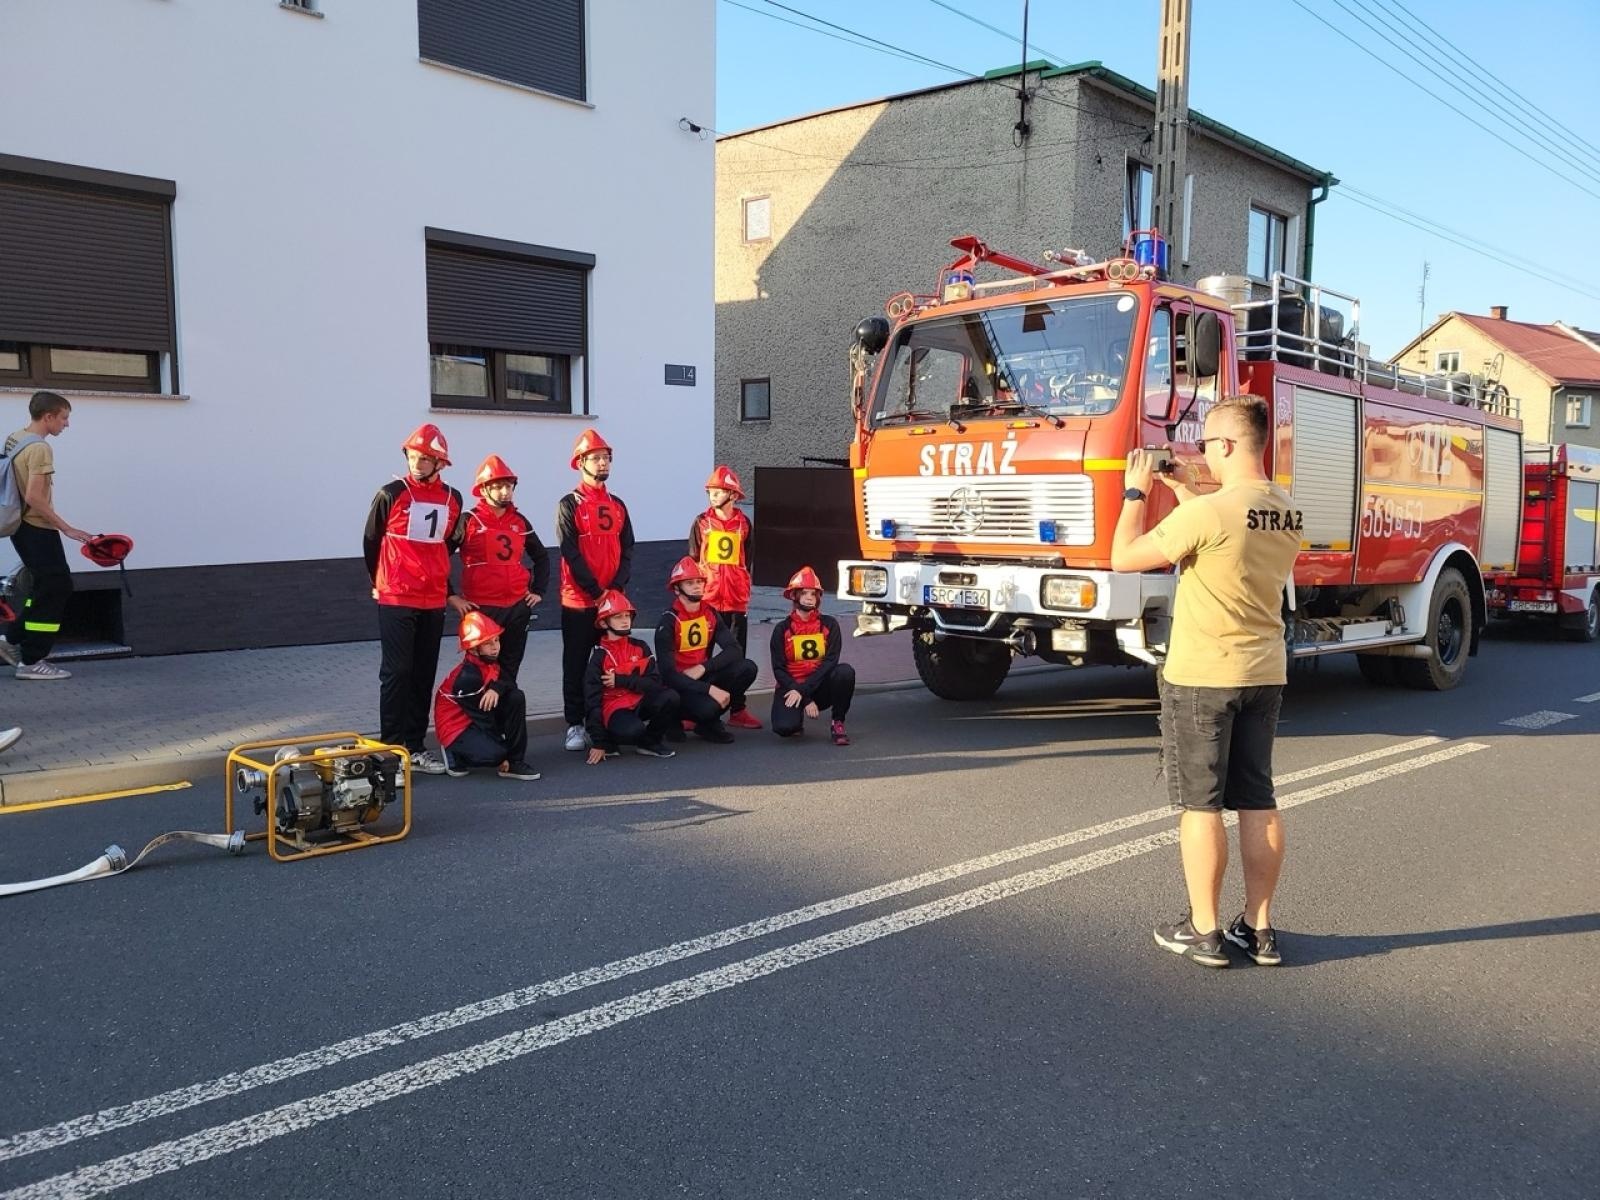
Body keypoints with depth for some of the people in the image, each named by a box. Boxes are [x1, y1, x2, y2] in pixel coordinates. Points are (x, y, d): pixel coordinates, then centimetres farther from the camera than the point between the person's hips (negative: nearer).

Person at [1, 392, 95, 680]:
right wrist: (67, 528, -21)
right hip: (38, 530, -10)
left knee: (44, 587, 19)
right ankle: (32, 662, -1)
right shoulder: (39, 448, -18)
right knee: (54, 590, -4)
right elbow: (34, 498, -25)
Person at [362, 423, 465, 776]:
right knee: (397, 672, -5)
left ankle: (415, 746, 18)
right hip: (395, 601, -4)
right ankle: (391, 749, 0)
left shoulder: (452, 499, 5)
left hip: (434, 601, 4)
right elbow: (370, 541, 4)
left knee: (424, 675, 9)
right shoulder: (391, 494, -6)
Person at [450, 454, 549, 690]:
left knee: (510, 670, 10)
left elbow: (541, 557, 23)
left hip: (518, 607, 5)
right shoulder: (468, 521, -5)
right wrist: (451, 596, -8)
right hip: (481, 608, -5)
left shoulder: (520, 522, 10)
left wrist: (539, 591, 13)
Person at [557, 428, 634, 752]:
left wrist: (616, 588, -7)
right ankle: (575, 725, 9)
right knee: (576, 665, 2)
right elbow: (571, 554, -10)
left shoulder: (618, 506, 13)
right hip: (578, 601, -4)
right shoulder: (569, 505, -3)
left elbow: (627, 551, 8)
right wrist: (596, 592, -15)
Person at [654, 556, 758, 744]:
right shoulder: (668, 622, -15)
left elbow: (735, 650, -6)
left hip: (705, 677, 6)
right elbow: (667, 673, -23)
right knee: (708, 707, -36)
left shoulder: (711, 614, 3)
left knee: (747, 668, -16)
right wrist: (709, 689, -30)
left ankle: (709, 722, -1)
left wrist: (703, 668, -21)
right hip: (679, 684, -6)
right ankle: (676, 717, 2)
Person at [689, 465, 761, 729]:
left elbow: (746, 561, 14)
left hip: (737, 599, 2)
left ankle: (737, 709, 12)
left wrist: (744, 591, 11)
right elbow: (692, 560, 5)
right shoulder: (702, 522, 2)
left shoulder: (743, 523, 6)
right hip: (707, 598, -2)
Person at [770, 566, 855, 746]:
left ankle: (837, 724, -11)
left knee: (845, 671, -30)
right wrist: (806, 700, -16)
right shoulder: (782, 629, -1)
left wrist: (803, 690, -21)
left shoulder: (829, 624, 0)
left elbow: (830, 661, -11)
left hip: (820, 686, 1)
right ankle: (797, 717, 10)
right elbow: (779, 670, -6)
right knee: (784, 727, -30)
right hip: (791, 686, -1)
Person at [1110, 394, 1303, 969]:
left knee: (1200, 804, 3)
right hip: (1265, 673, 7)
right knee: (1258, 800, 12)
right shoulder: (1287, 511, 4)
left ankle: (1203, 931, 12)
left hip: (1200, 677, -7)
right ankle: (1259, 928, 20)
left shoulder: (1207, 511, -21)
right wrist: (1182, 490, 21)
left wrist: (1135, 492, -1)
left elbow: (1125, 557, -14)